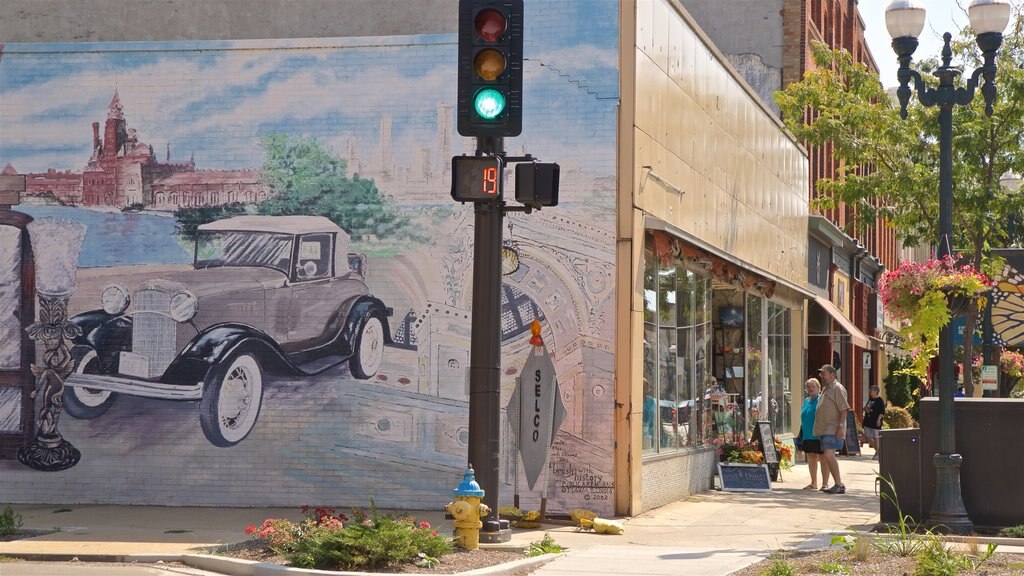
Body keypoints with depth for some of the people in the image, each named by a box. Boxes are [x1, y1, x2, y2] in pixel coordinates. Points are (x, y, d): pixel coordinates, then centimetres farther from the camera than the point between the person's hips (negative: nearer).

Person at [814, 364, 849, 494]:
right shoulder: (825, 389, 21)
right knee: (826, 456, 9)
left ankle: (839, 484, -16)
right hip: (824, 429, 10)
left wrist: (841, 426, -22)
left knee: (829, 455, -19)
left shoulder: (837, 388, -9)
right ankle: (838, 484, 14)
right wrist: (819, 428, 20)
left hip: (833, 430, -10)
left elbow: (844, 409, -16)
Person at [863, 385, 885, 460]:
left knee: (876, 438, -4)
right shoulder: (870, 400, 15)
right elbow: (866, 408, 27)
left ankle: (878, 454, 4)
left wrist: (879, 419, -21)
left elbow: (882, 412, -12)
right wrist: (865, 409, 4)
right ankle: (877, 450, 23)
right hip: (868, 422, 8)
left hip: (875, 423, -8)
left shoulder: (879, 401, -8)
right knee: (868, 437, 8)